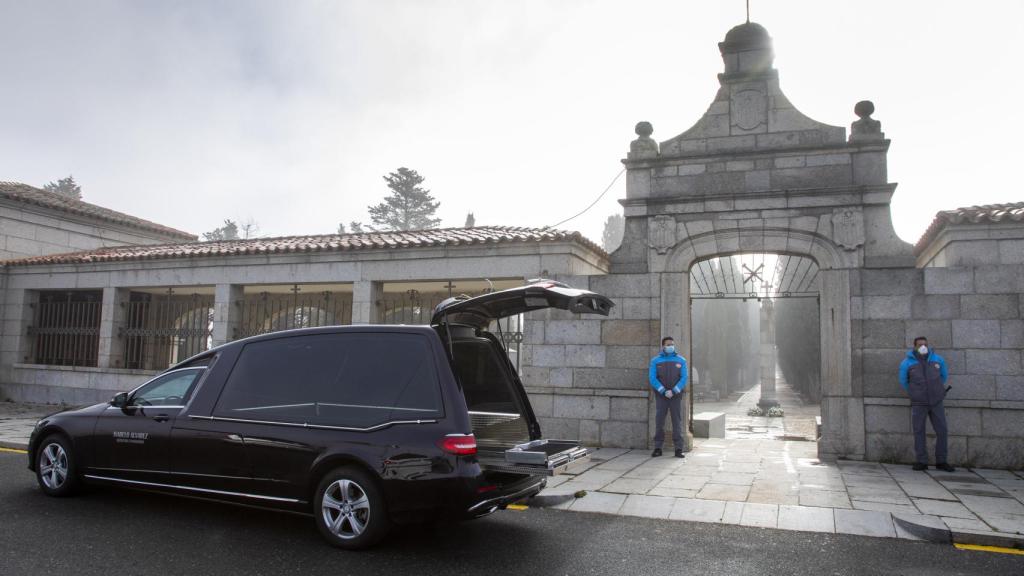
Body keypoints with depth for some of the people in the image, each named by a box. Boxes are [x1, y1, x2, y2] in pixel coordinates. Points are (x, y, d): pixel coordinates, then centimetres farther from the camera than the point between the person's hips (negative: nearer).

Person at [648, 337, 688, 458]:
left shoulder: (681, 361, 4)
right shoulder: (655, 361, 2)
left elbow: (684, 379, -3)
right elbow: (652, 378, -5)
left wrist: (673, 391, -15)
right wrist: (664, 392, -15)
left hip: (676, 396, 0)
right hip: (661, 396, 0)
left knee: (677, 422, -1)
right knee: (659, 422, -2)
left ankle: (678, 449, 2)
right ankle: (658, 448, 4)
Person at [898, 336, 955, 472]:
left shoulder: (937, 359, 1)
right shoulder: (907, 363, -4)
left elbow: (944, 376, 20)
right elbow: (903, 382, 11)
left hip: (936, 403, 2)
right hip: (918, 404, -2)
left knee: (942, 431, 2)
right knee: (919, 432, 0)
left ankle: (941, 462, 12)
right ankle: (921, 462, 5)